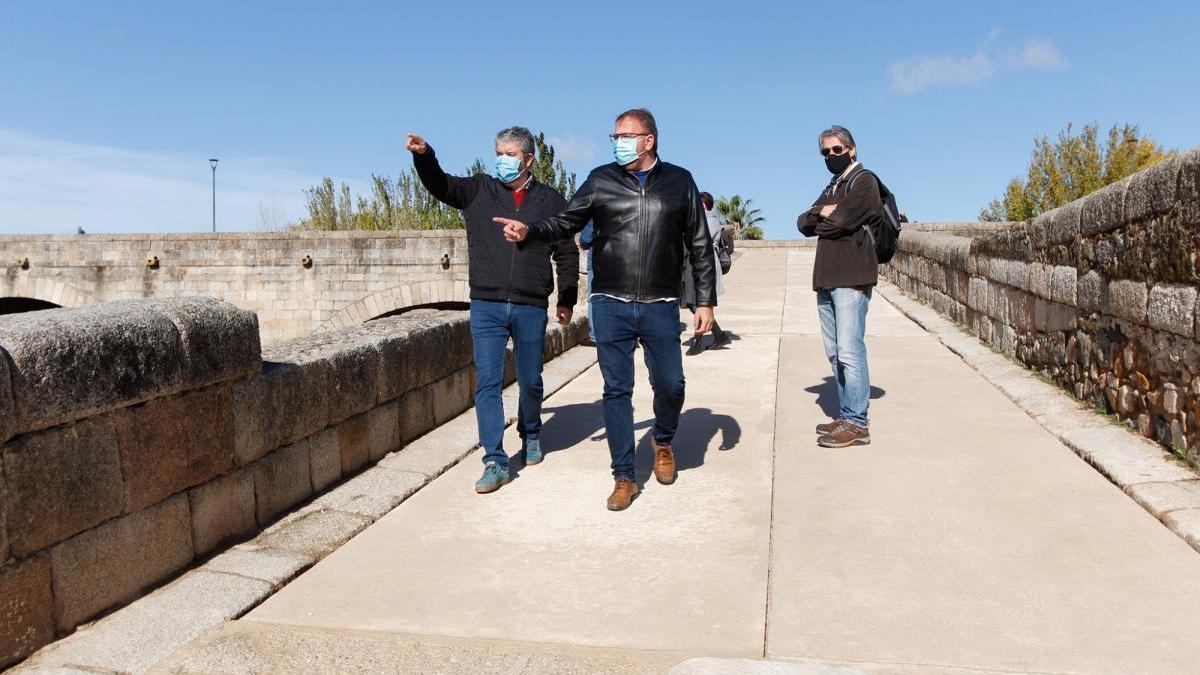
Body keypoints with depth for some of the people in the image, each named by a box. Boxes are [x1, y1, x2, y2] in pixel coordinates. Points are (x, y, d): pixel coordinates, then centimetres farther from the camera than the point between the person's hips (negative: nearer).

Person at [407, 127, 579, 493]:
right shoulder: (478, 190, 7)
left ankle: (531, 435, 39)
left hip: (531, 309, 0)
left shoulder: (551, 200, 6)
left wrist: (566, 300, 5)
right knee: (487, 383, -2)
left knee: (530, 382, 13)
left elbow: (567, 254, 9)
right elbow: (440, 185, -6)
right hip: (486, 307, 0)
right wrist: (424, 155, -25)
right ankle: (495, 463, 3)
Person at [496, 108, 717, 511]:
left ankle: (663, 441, 36)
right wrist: (529, 230, -13)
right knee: (616, 390, 2)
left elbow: (700, 246, 8)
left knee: (670, 385, 3)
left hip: (661, 307, 0)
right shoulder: (601, 180, 5)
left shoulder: (679, 182, 5)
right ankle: (624, 477, 13)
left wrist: (705, 301, 4)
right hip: (611, 305, 0)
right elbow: (566, 223, 7)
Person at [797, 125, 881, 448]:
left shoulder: (864, 181, -2)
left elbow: (842, 220, -15)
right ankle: (846, 416, 17)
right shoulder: (832, 187, 25)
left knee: (849, 351, -12)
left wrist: (818, 220, 3)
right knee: (835, 353, 10)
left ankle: (856, 423, -9)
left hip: (851, 278, -9)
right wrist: (821, 213, -5)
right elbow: (803, 222, 14)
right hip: (827, 279, 9)